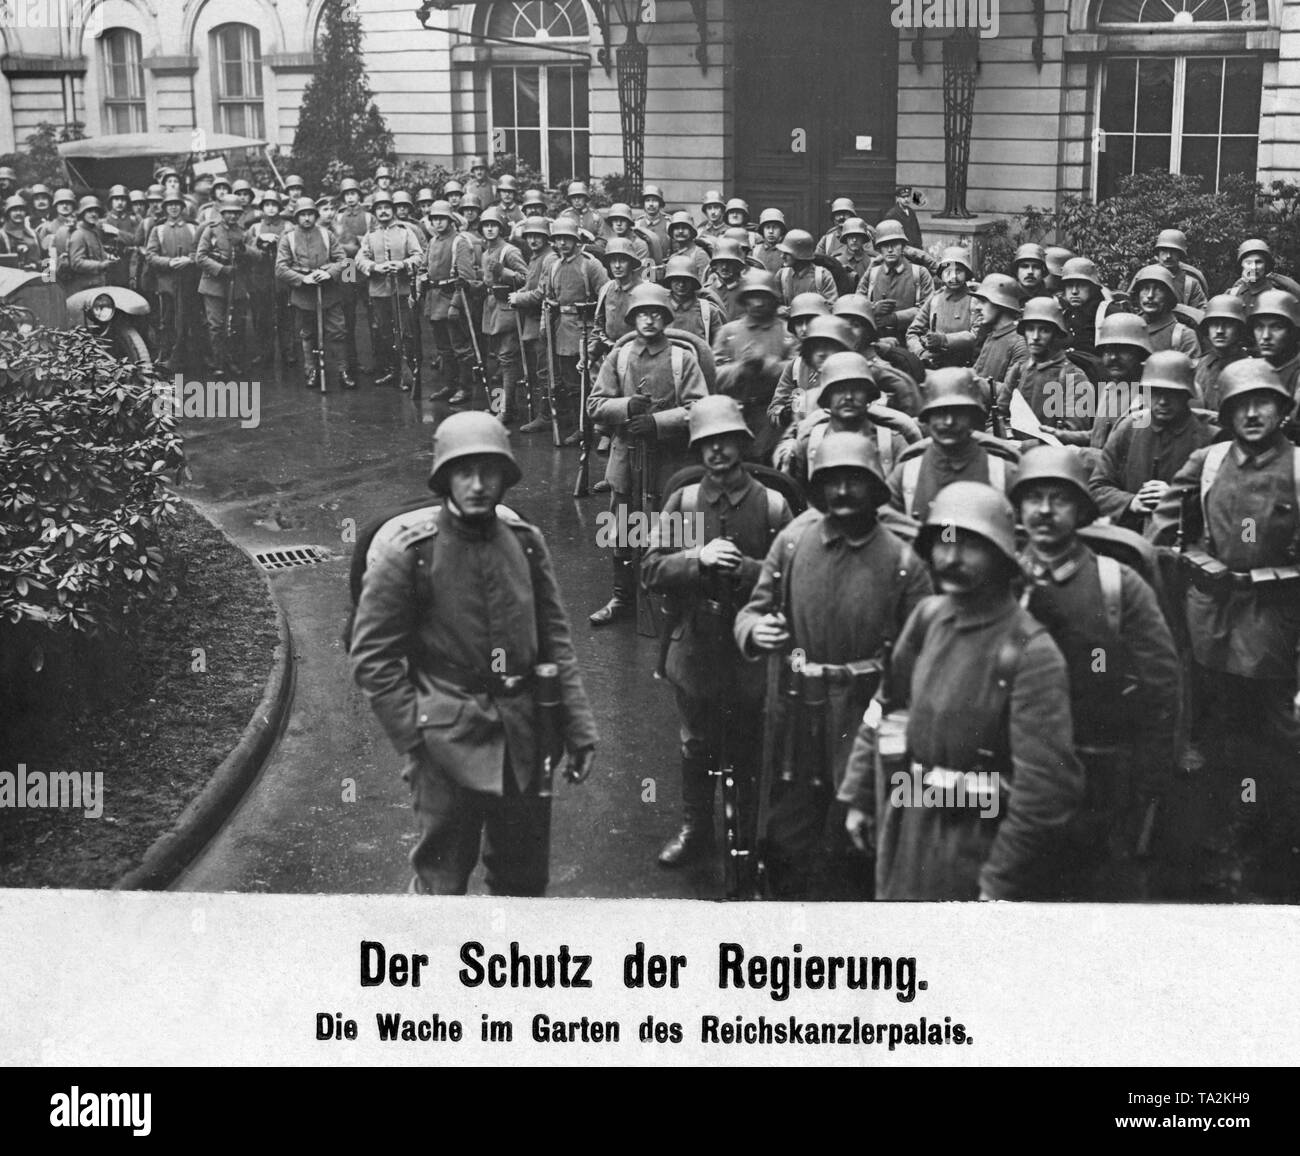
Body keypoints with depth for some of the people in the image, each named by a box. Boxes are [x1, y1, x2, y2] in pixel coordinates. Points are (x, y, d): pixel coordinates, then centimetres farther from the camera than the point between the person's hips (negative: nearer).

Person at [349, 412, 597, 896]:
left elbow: (556, 642, 10)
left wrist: (579, 728, 6)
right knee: (441, 880, 2)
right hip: (448, 744, -4)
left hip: (523, 739, 5)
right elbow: (373, 659, -7)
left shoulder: (525, 541, 4)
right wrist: (415, 739, -10)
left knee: (525, 877, 15)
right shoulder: (407, 549, -10)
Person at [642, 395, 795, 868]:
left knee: (750, 747, 12)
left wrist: (743, 568, -23)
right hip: (695, 647, 2)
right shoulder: (681, 502, -1)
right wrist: (698, 559, -21)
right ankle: (695, 826, 33)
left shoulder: (772, 505, -6)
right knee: (696, 745, 16)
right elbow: (652, 570, -5)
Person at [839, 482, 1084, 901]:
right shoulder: (927, 617, 1)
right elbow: (885, 710, 12)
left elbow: (1047, 786, -22)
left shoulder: (1031, 654, -19)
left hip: (977, 858, -6)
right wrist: (858, 797, 10)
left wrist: (1001, 884, -19)